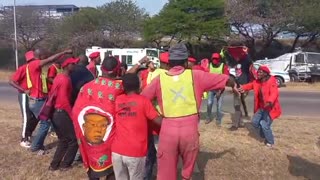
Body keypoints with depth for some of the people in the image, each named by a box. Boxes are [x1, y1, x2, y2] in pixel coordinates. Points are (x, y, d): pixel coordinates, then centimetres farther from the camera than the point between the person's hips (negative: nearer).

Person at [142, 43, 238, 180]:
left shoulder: (159, 79, 1)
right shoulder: (195, 76, -1)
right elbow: (224, 79, 9)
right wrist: (234, 85, 29)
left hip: (167, 129, 0)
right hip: (190, 129, 0)